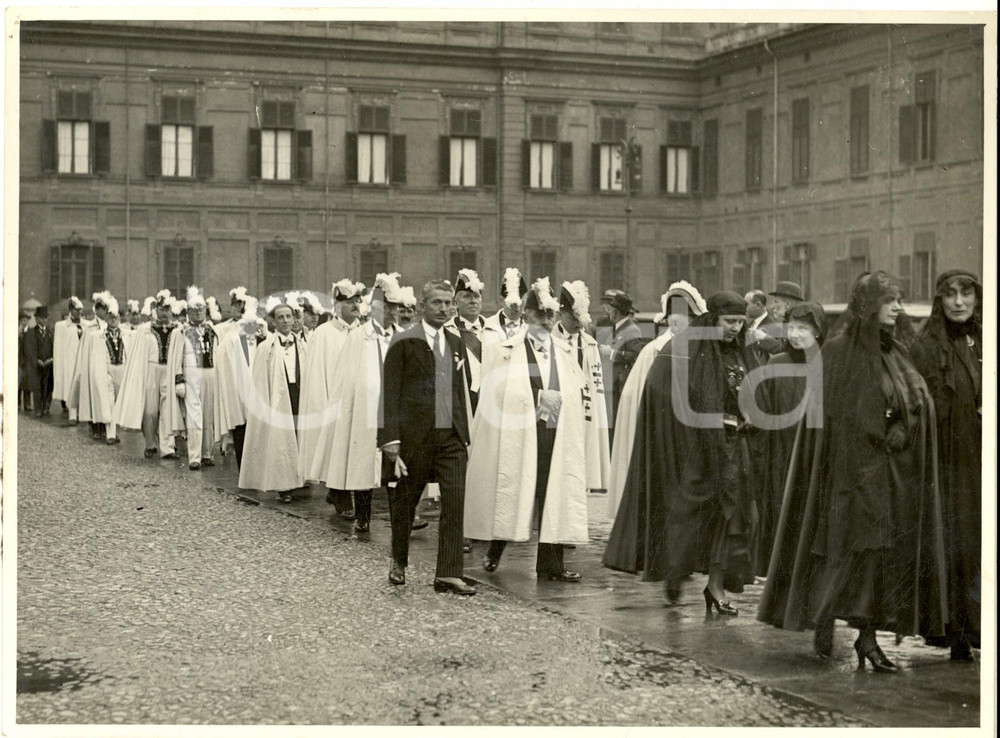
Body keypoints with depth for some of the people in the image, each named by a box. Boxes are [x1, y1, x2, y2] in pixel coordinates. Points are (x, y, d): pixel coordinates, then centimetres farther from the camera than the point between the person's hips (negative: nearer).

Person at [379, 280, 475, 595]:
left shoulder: (456, 344, 14)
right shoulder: (404, 342, -3)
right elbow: (390, 392, -7)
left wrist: (464, 432, 12)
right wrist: (390, 438, -13)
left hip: (452, 437, 4)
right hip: (414, 435, -4)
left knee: (455, 501, -7)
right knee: (405, 501, 10)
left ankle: (448, 574, -5)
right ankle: (399, 562, 32)